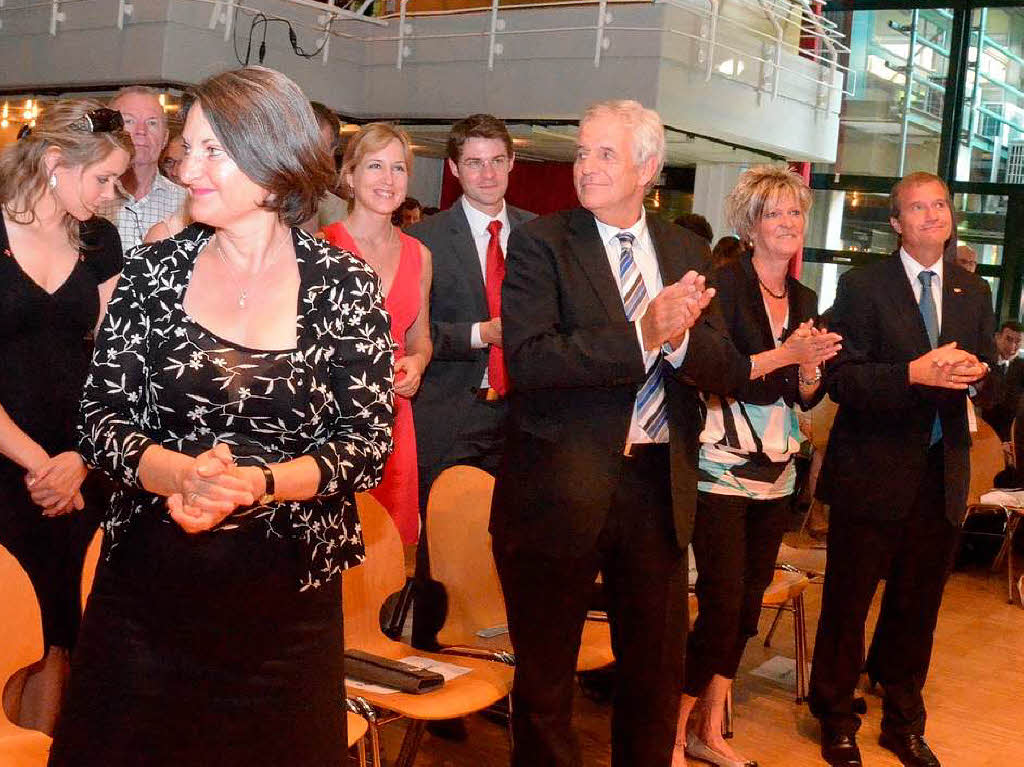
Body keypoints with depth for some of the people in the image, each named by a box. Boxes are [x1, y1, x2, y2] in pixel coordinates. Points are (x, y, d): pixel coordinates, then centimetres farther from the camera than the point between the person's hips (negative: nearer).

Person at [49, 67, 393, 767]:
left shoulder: (346, 285, -4)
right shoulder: (154, 270, 1)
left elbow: (367, 446, -6)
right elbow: (100, 419, -2)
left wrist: (257, 484, -21)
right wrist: (180, 474, -21)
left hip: (287, 591, -1)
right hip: (146, 582, 2)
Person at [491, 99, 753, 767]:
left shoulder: (688, 251, 6)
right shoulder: (541, 243, -6)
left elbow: (732, 373, 0)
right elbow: (527, 359, -21)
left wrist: (681, 336, -21)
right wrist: (640, 334, -27)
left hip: (659, 486, 4)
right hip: (562, 487, -4)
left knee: (660, 667, 18)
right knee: (546, 670, 12)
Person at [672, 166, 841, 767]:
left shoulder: (805, 299, 12)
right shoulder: (726, 283, -8)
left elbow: (807, 397, 13)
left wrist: (811, 369, -7)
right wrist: (782, 354, -21)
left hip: (777, 472, 7)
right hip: (723, 469, -7)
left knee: (748, 605, 11)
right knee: (722, 605, -8)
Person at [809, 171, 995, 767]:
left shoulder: (974, 292, 10)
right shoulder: (862, 286, -4)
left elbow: (989, 380, 9)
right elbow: (841, 381, -12)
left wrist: (975, 375, -14)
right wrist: (914, 373, -25)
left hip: (942, 476, 4)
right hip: (875, 472, -4)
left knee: (917, 607, 14)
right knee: (848, 603, 7)